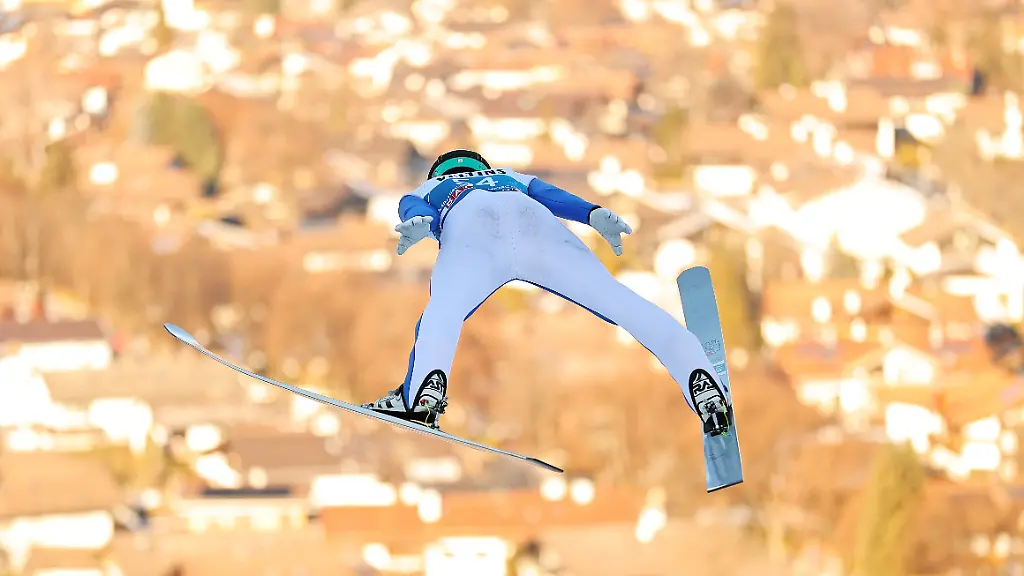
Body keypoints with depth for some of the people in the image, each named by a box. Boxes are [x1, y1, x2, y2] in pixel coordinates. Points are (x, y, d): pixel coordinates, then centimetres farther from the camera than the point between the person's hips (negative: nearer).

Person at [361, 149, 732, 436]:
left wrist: (417, 224, -5)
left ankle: (427, 385, -50)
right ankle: (696, 372, -19)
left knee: (442, 310, -20)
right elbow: (554, 196, 27)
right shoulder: (514, 179, 49)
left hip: (470, 227, -2)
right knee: (619, 302, -2)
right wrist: (594, 214, 8)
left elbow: (417, 211, 17)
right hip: (534, 220, 2)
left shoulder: (422, 192, 43)